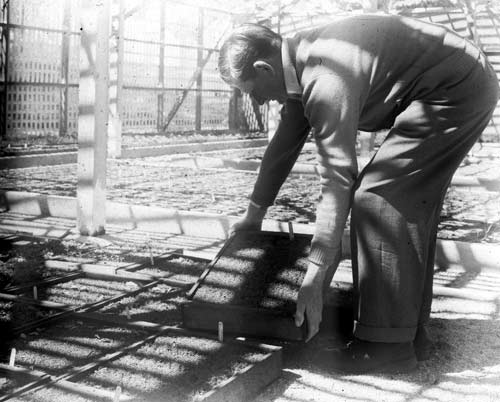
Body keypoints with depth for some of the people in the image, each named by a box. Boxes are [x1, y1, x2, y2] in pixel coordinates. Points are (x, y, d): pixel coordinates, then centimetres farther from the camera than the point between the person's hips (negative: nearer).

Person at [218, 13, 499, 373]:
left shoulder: (326, 79, -25)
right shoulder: (300, 61, 6)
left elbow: (337, 182, -28)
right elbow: (284, 146, 17)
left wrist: (313, 280, -26)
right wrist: (253, 216, 24)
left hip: (456, 91, -10)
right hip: (465, 88, 11)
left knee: (378, 197, -13)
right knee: (411, 202, 11)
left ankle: (388, 342, -9)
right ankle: (411, 331, 16)